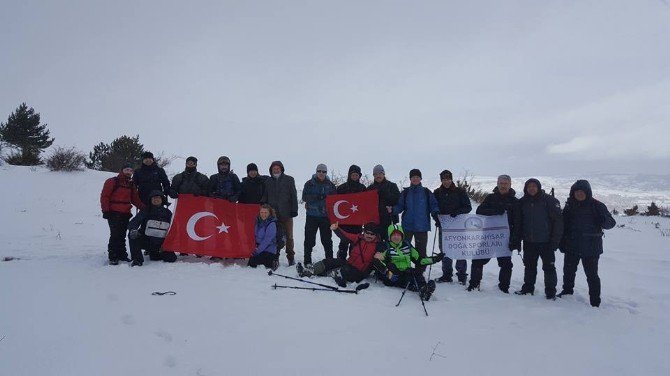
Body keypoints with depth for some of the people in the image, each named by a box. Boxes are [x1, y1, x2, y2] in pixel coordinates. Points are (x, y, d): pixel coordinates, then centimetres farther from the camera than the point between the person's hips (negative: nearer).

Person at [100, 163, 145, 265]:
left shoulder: (131, 185, 17)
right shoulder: (112, 182, -2)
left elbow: (135, 199, 18)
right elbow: (104, 196, -6)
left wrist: (144, 208, 5)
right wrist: (105, 210, -12)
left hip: (125, 214, 6)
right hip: (114, 213, -6)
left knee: (122, 235, 10)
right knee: (115, 234, -9)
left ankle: (122, 254, 18)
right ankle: (113, 257, -4)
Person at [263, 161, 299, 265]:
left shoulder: (289, 180, 5)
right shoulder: (268, 181, 11)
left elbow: (294, 196, 3)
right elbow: (265, 197, 15)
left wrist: (294, 210, -3)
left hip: (286, 213, -2)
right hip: (272, 214, 2)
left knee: (288, 236, 3)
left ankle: (291, 257, 10)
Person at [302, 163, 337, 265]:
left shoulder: (330, 185, 7)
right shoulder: (309, 183, 4)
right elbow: (305, 197, -6)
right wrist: (319, 197, -18)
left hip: (325, 216, 1)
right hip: (312, 215, -1)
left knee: (327, 239, 6)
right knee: (309, 239, 2)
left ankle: (330, 260, 15)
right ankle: (307, 261, 11)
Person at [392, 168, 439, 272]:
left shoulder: (427, 192, 6)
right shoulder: (405, 192, 8)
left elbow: (433, 205, 6)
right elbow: (400, 206, 6)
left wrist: (435, 214, -12)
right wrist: (392, 210, -13)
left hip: (422, 226, 0)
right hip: (407, 225, 1)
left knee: (421, 250, 3)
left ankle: (420, 271, 12)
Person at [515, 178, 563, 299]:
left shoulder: (549, 200, -8)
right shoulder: (523, 202, 5)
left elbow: (558, 220, -9)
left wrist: (555, 240, -13)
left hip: (546, 242, -4)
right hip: (529, 242, 4)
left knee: (548, 267, 4)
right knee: (529, 266, 14)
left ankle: (550, 292, 13)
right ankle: (528, 288, 25)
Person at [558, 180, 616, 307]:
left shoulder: (597, 206, -6)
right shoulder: (569, 206, 4)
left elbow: (611, 222, -8)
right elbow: (563, 225, 8)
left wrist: (604, 221, -31)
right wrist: (562, 242, 4)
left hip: (591, 248, -4)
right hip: (572, 246, 4)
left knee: (592, 275, 3)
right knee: (568, 271, 17)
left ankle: (595, 301, 14)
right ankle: (567, 292, 38)